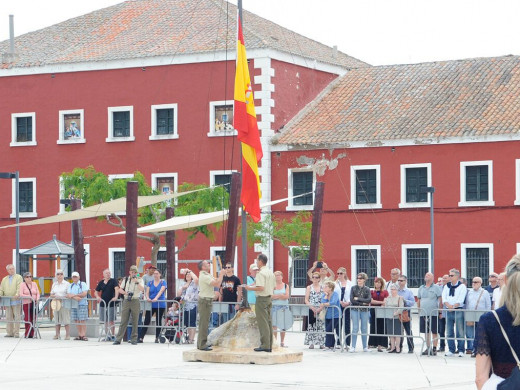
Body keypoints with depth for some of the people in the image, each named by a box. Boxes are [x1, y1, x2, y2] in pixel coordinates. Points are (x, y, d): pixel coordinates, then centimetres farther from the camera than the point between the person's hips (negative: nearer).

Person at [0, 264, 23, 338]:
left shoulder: (18, 277, 5)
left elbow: (19, 287, -9)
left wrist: (17, 294, -25)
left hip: (16, 300, -5)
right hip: (7, 301, 5)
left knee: (16, 317, -5)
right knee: (8, 317, 3)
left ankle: (16, 333, -4)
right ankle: (9, 332, 7)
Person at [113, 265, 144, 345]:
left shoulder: (140, 280, 5)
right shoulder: (125, 279, 12)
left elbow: (142, 289, -10)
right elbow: (119, 289, 12)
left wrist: (137, 282, -19)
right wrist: (125, 292, -7)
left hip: (135, 301, -1)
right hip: (126, 301, 1)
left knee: (135, 321, 0)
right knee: (123, 321, -1)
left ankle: (134, 339, 7)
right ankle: (118, 339, -1)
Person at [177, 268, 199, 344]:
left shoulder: (194, 283, 0)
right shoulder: (183, 284, 19)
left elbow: (196, 279, -24)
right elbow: (178, 294, 15)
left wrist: (190, 271, -13)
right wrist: (182, 288, -1)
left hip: (193, 306, -7)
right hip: (185, 306, 7)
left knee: (192, 323, -9)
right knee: (187, 323, 9)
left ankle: (191, 339, -10)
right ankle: (189, 337, 15)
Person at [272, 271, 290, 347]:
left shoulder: (286, 286, 8)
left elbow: (287, 296, -6)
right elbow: (270, 296, -6)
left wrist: (275, 296, -11)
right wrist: (281, 295, -12)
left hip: (284, 307, 1)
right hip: (274, 306, -1)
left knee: (283, 326, 2)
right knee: (274, 325, -6)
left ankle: (282, 342, 10)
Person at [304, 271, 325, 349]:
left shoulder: (322, 288, 9)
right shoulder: (309, 288, 6)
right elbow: (306, 300, 0)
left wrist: (320, 308, -10)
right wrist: (312, 307, -15)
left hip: (320, 310, 1)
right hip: (311, 309, -1)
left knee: (321, 325, -1)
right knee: (311, 326, -5)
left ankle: (321, 343, 3)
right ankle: (311, 343, -2)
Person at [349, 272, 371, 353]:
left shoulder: (367, 289, 6)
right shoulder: (353, 288, 4)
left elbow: (369, 300, -7)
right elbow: (352, 300, -7)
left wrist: (358, 299, -11)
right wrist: (363, 303, -10)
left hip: (364, 310, 1)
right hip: (355, 310, -1)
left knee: (364, 329, 4)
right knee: (355, 328, -6)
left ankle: (365, 347, 12)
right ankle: (353, 347, -4)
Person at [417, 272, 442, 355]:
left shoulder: (436, 288, -1)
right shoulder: (421, 288, 14)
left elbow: (440, 300, -4)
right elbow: (419, 300, 20)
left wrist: (440, 310, -9)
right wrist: (419, 310, 12)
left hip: (433, 313, -5)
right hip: (423, 313, 5)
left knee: (434, 332, -2)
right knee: (426, 331, 9)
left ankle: (434, 348, 2)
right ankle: (428, 348, 16)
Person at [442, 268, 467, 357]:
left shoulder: (462, 286, -1)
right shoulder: (447, 286, 15)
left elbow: (460, 300, -10)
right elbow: (444, 298, 4)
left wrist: (453, 306, -15)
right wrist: (448, 305, -12)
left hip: (458, 310, -5)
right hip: (449, 311, 5)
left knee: (460, 332, -5)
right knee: (449, 332, 6)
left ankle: (461, 350, -2)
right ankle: (451, 350, 12)